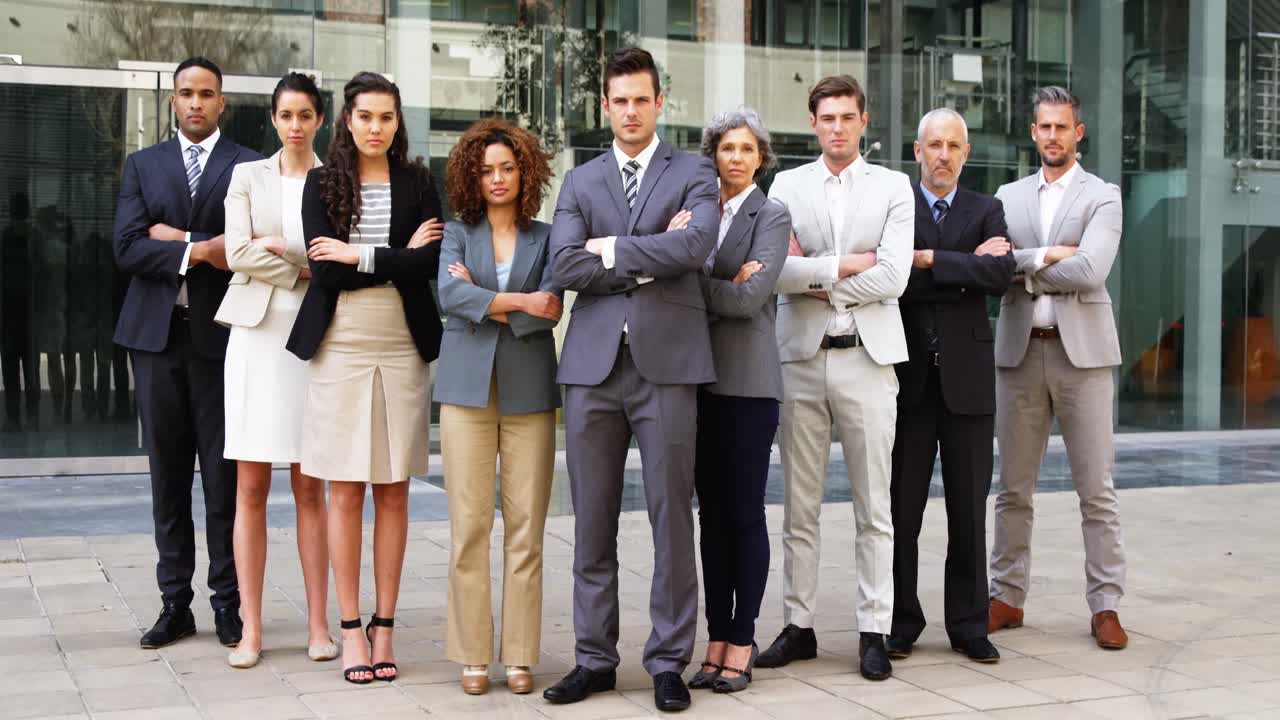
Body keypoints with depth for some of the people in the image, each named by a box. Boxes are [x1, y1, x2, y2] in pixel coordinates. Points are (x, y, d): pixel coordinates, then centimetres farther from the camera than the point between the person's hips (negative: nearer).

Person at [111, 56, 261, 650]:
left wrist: (175, 238, -7)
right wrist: (200, 251, -11)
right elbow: (127, 248, -1)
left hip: (221, 334, -3)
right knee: (167, 474, 7)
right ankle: (175, 603, 14)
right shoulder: (142, 165, 12)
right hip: (157, 334, 3)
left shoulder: (250, 167, 4)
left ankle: (227, 600, 10)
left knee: (223, 474, 0)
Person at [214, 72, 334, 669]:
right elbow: (237, 252, -2)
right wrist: (304, 269, -6)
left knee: (310, 489, 2)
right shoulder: (248, 177, 10)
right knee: (251, 488, 0)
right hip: (256, 334, 1)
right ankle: (251, 629, 6)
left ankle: (318, 625, 8)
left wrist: (277, 252, -9)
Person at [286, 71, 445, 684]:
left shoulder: (417, 183, 7)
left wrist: (359, 255, -10)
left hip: (403, 348, 1)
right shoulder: (321, 183, 6)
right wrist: (401, 255, -7)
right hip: (340, 346, -1)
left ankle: (384, 627, 13)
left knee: (393, 492, 4)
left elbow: (432, 262, -6)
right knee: (345, 492, 1)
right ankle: (351, 628, 9)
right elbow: (324, 270, -6)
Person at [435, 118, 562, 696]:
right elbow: (450, 295, -7)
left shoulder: (546, 237, 10)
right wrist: (519, 302, -9)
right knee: (469, 525, -2)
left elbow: (549, 308, -5)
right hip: (468, 388, 0)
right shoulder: (458, 233, 12)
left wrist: (482, 299, -5)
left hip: (528, 391, 0)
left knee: (526, 528, -1)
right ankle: (472, 656, 7)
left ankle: (520, 656, 7)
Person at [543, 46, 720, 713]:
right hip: (593, 363, 3)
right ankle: (594, 658, 16)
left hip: (666, 360, -2)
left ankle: (668, 661, 10)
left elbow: (696, 245, -12)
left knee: (672, 516, 1)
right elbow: (564, 265, -1)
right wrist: (652, 256, -6)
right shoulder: (579, 182, 15)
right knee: (592, 521, 6)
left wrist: (611, 248, -5)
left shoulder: (693, 173, 8)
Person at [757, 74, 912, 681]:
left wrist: (816, 280, -6)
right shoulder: (787, 186, 9)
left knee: (873, 508, 2)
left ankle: (873, 631, 9)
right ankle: (798, 625, 15)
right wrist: (845, 265, -9)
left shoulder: (893, 188, 5)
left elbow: (893, 278, -7)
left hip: (866, 357, -1)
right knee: (799, 506, 7)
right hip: (800, 357, 2)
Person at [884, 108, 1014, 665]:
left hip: (967, 376, 1)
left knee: (969, 509, 5)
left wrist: (931, 259, -12)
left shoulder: (986, 212, 10)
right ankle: (901, 623, 13)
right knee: (901, 506, 2)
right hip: (908, 374, -1)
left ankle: (968, 625, 15)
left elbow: (1001, 274, -9)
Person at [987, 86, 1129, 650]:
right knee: (1013, 488, 8)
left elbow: (1089, 271, -14)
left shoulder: (1102, 197, 2)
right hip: (1019, 353, 3)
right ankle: (1007, 597, 17)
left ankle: (1105, 605, 6)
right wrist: (1048, 256, -12)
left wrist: (1022, 265, -7)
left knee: (1096, 489, -1)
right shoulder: (1008, 196, 13)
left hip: (1081, 351, -3)